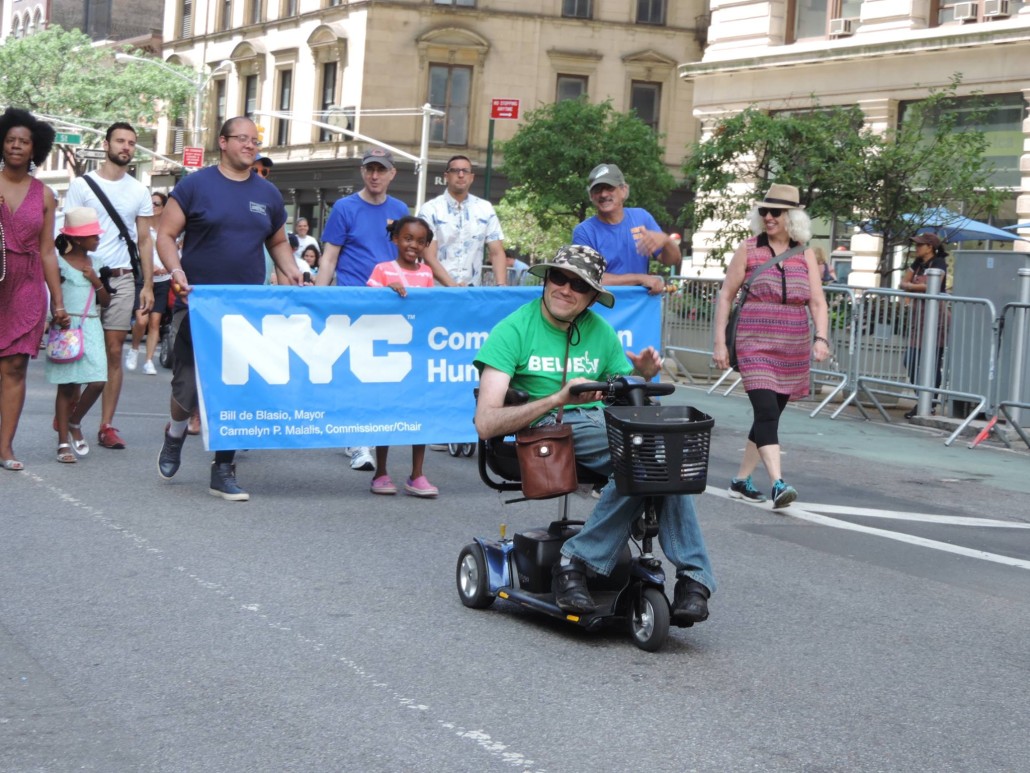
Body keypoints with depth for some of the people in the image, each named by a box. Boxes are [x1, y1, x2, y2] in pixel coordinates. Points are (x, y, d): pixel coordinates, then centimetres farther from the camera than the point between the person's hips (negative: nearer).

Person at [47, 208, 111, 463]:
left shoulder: (94, 264, 12)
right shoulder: (60, 264, -5)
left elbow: (106, 301, 14)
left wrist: (96, 280, -1)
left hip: (91, 327, 5)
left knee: (97, 382, -7)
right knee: (66, 386, -1)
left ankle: (74, 424, 17)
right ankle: (64, 442, 5)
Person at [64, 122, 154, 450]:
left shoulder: (139, 191, 10)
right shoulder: (82, 185, 1)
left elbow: (144, 242, 13)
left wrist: (148, 285, 5)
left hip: (122, 279, 3)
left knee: (115, 353, 1)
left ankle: (106, 426, 6)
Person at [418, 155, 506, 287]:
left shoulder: (485, 209, 10)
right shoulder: (430, 209, 0)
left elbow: (497, 252, 8)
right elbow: (429, 256, -7)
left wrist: (501, 286, -9)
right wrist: (452, 285, -20)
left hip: (473, 290, 3)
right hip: (438, 289, -2)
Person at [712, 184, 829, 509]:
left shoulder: (805, 255, 8)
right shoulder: (749, 249, 2)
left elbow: (818, 302, 5)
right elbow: (725, 295, 5)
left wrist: (821, 337, -12)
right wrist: (720, 342, 0)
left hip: (793, 348, 4)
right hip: (755, 344, -3)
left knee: (769, 415, 9)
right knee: (766, 412, -16)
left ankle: (741, 480, 21)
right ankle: (778, 484, -23)